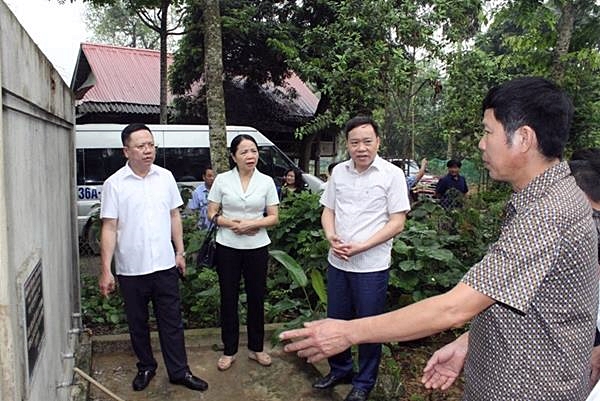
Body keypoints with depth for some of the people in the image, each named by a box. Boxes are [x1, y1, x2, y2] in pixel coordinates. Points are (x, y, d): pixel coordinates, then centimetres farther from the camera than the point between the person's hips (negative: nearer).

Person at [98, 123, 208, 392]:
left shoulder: (165, 177, 2)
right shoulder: (114, 184, -8)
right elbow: (109, 228, -9)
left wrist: (180, 252, 8)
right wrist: (106, 271, -11)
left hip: (165, 266, 2)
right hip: (131, 269, -2)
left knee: (172, 321, 10)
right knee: (137, 323, 15)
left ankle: (179, 371, 24)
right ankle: (146, 367, 35)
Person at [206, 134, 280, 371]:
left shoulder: (267, 182, -1)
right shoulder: (222, 180, -3)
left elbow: (274, 217, 0)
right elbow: (211, 214, 0)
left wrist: (253, 223, -18)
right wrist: (232, 223, -18)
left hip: (257, 247, 1)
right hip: (227, 247, 0)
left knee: (256, 298, 10)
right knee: (229, 299, 8)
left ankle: (256, 348, 28)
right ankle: (229, 350, 24)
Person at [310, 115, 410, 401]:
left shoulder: (392, 174, -9)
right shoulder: (338, 172, 5)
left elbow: (397, 222, -11)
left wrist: (361, 247, -18)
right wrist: (331, 237, -9)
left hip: (371, 266, -4)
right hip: (337, 262, 5)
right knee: (336, 320, 17)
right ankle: (340, 370, 40)